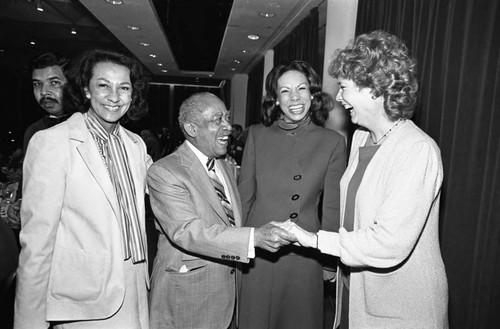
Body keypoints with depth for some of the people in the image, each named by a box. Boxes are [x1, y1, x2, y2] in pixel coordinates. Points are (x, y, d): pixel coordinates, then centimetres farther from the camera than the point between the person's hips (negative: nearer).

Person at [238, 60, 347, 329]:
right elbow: (244, 195, 3)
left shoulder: (332, 142, -4)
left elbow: (332, 208, -1)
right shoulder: (257, 135, 0)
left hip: (305, 255, 0)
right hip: (258, 253, 1)